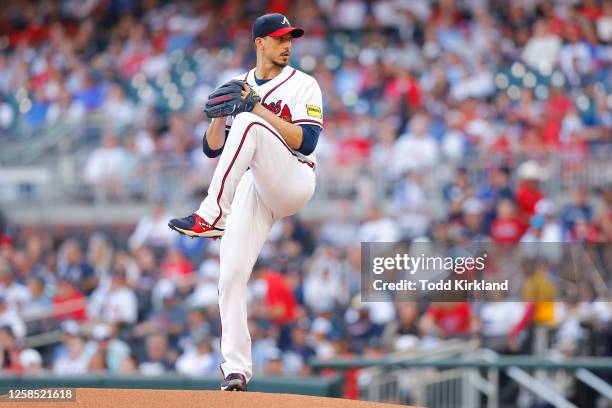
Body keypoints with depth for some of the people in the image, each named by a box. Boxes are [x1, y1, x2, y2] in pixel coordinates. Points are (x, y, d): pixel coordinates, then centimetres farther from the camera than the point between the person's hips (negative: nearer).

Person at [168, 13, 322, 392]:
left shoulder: (303, 85, 1)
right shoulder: (238, 88, 16)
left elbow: (306, 142, -13)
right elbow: (213, 149, 14)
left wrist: (258, 107, -15)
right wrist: (220, 114, -6)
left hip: (294, 182, -5)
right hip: (252, 187, 5)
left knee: (249, 125, -30)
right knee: (231, 275, -10)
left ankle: (211, 216, -33)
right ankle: (236, 368, -3)